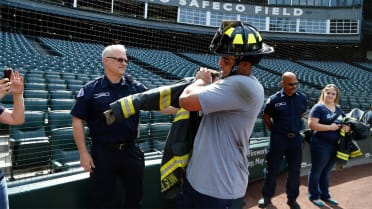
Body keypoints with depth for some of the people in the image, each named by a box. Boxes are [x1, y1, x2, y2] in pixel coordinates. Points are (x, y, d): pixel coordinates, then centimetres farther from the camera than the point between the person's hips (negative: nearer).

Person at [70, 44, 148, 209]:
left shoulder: (135, 87, 3)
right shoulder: (91, 89, -4)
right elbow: (78, 121, -3)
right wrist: (84, 153, -7)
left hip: (130, 150, 3)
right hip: (102, 152, -2)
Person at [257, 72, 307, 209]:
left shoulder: (303, 98, 0)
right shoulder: (274, 99, -9)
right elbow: (266, 117, 4)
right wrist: (274, 130, 5)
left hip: (295, 138, 3)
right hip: (278, 138, -3)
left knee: (295, 170, 11)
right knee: (272, 169, 6)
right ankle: (266, 197, 22)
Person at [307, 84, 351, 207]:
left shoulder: (338, 109, 11)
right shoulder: (318, 107, -11)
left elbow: (344, 122, 22)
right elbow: (312, 124, -21)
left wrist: (347, 127, -1)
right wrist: (330, 127, -21)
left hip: (335, 146, 7)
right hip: (321, 145, -7)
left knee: (326, 171, 19)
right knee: (316, 171, 7)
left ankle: (325, 195, 32)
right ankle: (314, 196, 19)